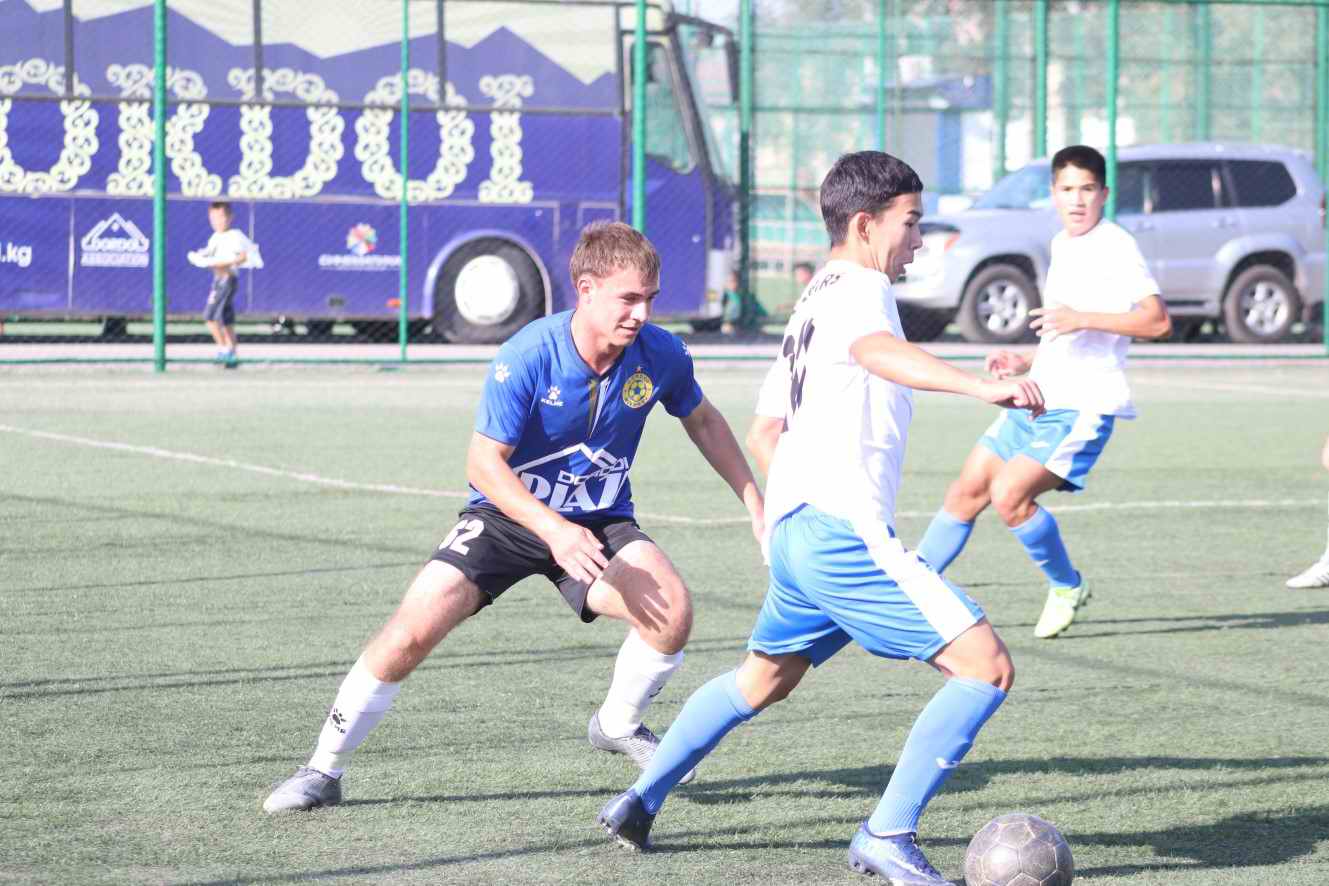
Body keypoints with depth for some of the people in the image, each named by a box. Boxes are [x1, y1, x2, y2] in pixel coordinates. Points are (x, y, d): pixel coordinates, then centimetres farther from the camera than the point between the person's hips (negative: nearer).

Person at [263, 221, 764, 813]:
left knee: (672, 609, -24)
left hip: (600, 521, 3)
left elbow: (703, 422, 9)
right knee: (412, 630, -18)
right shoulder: (527, 356, -25)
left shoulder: (660, 355, -13)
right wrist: (553, 529, -33)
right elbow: (484, 462, -21)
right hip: (508, 514, -3)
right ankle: (324, 770, 0)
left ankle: (618, 724, 7)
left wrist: (755, 503, 8)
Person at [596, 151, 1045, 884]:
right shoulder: (859, 289, -9)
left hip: (795, 528, 10)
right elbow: (876, 349, -35)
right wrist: (980, 387, -50)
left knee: (764, 679, 32)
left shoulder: (813, 299, 21)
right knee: (985, 666, -12)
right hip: (844, 529, -10)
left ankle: (639, 802, 37)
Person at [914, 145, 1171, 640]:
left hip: (1083, 408, -9)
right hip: (1037, 399, 9)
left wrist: (1081, 318, -29)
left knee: (1008, 495, -21)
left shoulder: (1115, 246, -13)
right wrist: (1025, 363, 15)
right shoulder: (1062, 245, 15)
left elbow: (1157, 321, -22)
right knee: (965, 493, 9)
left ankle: (1067, 588, 0)